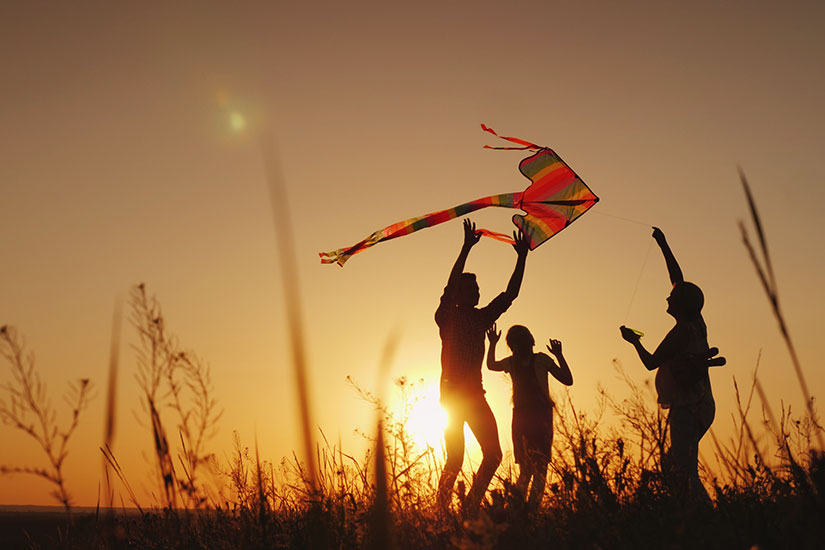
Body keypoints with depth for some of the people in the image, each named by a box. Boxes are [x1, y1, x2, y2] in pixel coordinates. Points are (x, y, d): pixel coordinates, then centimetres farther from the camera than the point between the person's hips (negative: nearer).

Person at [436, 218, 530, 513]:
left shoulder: (482, 317, 14)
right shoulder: (447, 316, -3)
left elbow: (510, 293, 14)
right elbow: (450, 286, -19)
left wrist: (522, 258, 8)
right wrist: (466, 248, -26)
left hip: (475, 394, 6)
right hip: (453, 393, -6)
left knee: (493, 454, 2)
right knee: (455, 459, -8)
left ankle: (470, 508, 13)